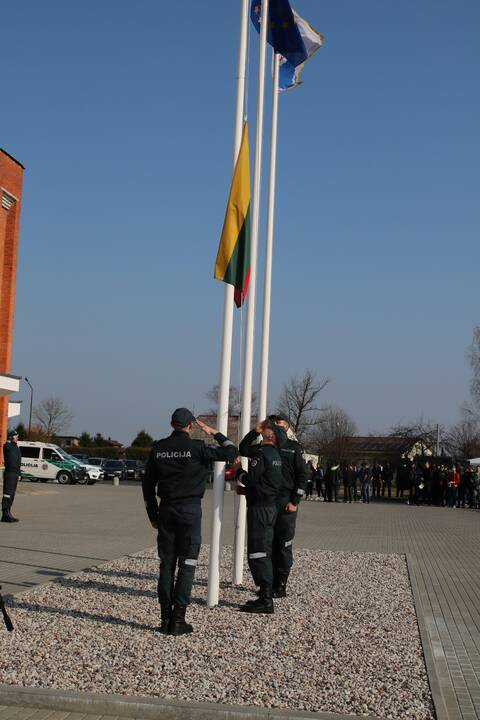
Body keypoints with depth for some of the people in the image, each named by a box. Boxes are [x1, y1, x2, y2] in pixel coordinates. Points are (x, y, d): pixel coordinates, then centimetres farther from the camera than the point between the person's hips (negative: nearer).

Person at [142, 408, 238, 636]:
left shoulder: (158, 448, 5)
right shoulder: (196, 447, -9)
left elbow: (148, 484, 9)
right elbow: (231, 453, -2)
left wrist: (153, 515, 17)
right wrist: (214, 433, 9)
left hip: (166, 510, 4)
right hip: (190, 510, -4)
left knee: (166, 564, 9)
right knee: (186, 565, 1)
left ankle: (165, 618, 10)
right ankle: (178, 619, 0)